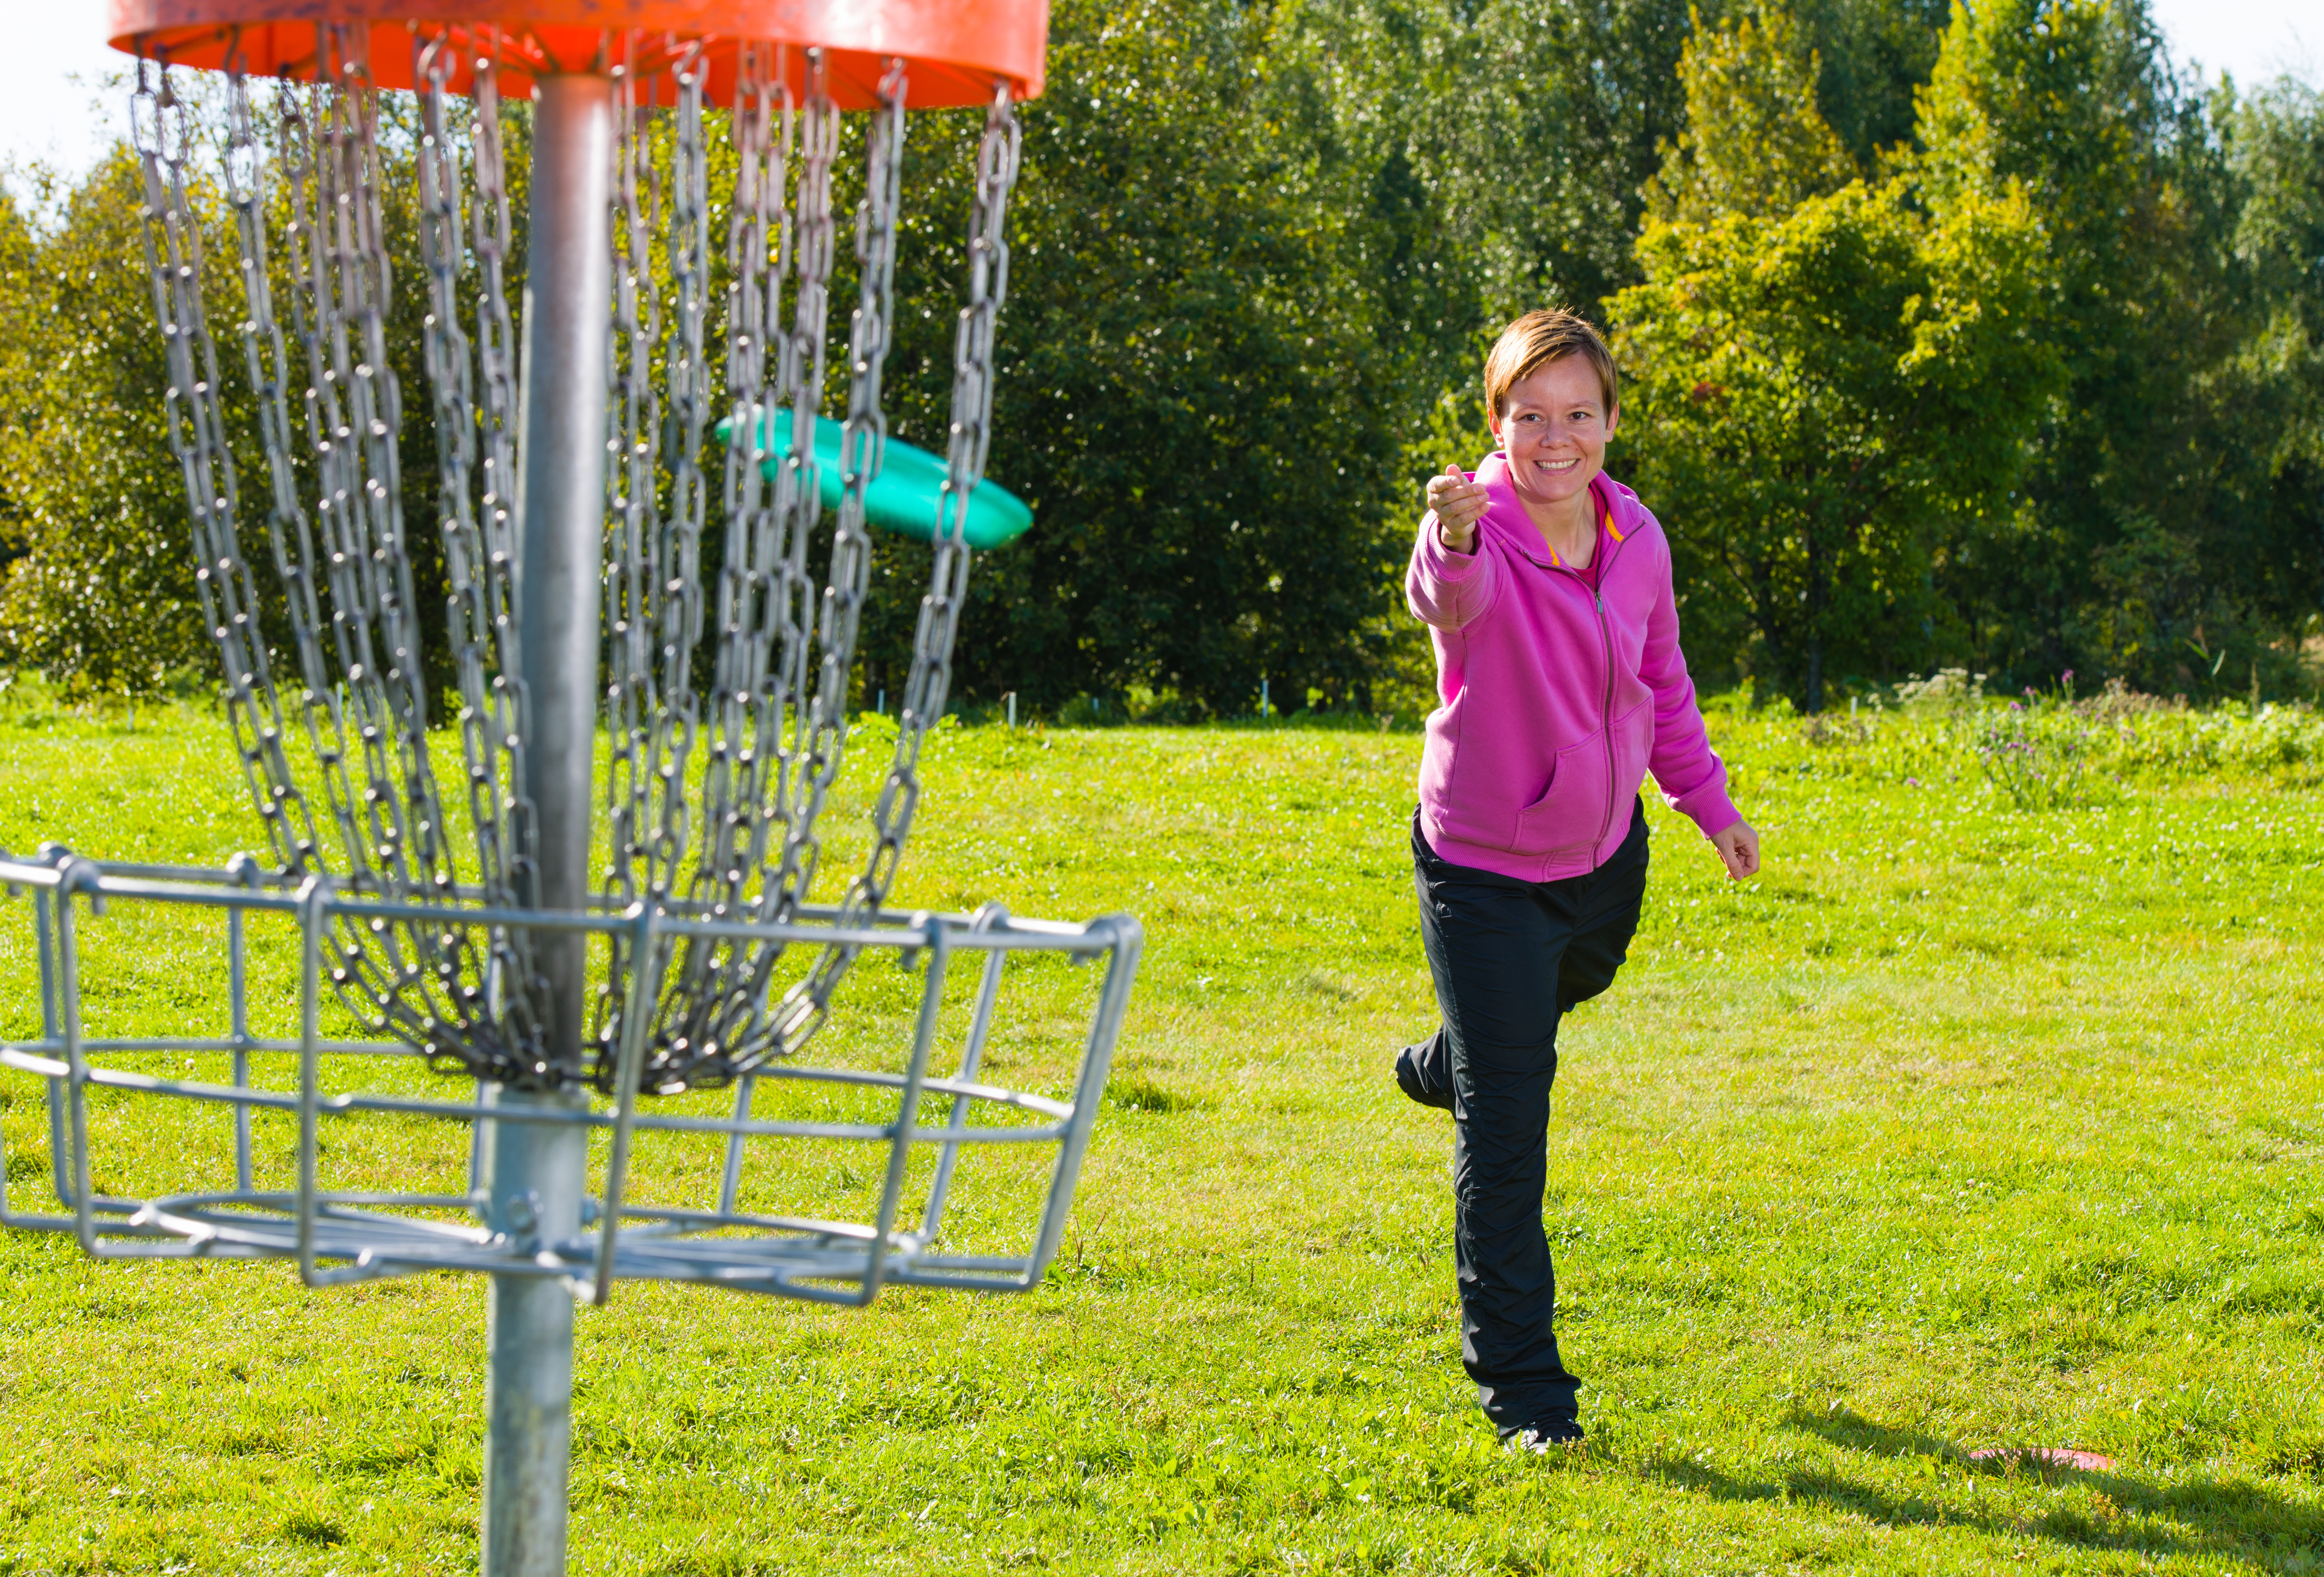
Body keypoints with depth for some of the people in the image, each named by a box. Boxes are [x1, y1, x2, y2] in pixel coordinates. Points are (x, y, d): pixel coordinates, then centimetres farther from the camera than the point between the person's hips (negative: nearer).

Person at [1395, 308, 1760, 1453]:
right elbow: (1449, 600, -51)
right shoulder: (1475, 532, -25)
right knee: (1504, 1140, -6)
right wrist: (1455, 541, -73)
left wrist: (1709, 802, 16)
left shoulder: (1636, 539, -7)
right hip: (1485, 873, -6)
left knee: (1574, 984, 37)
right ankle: (1520, 1386, 4)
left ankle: (1445, 1067, 71)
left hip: (1605, 852, 6)